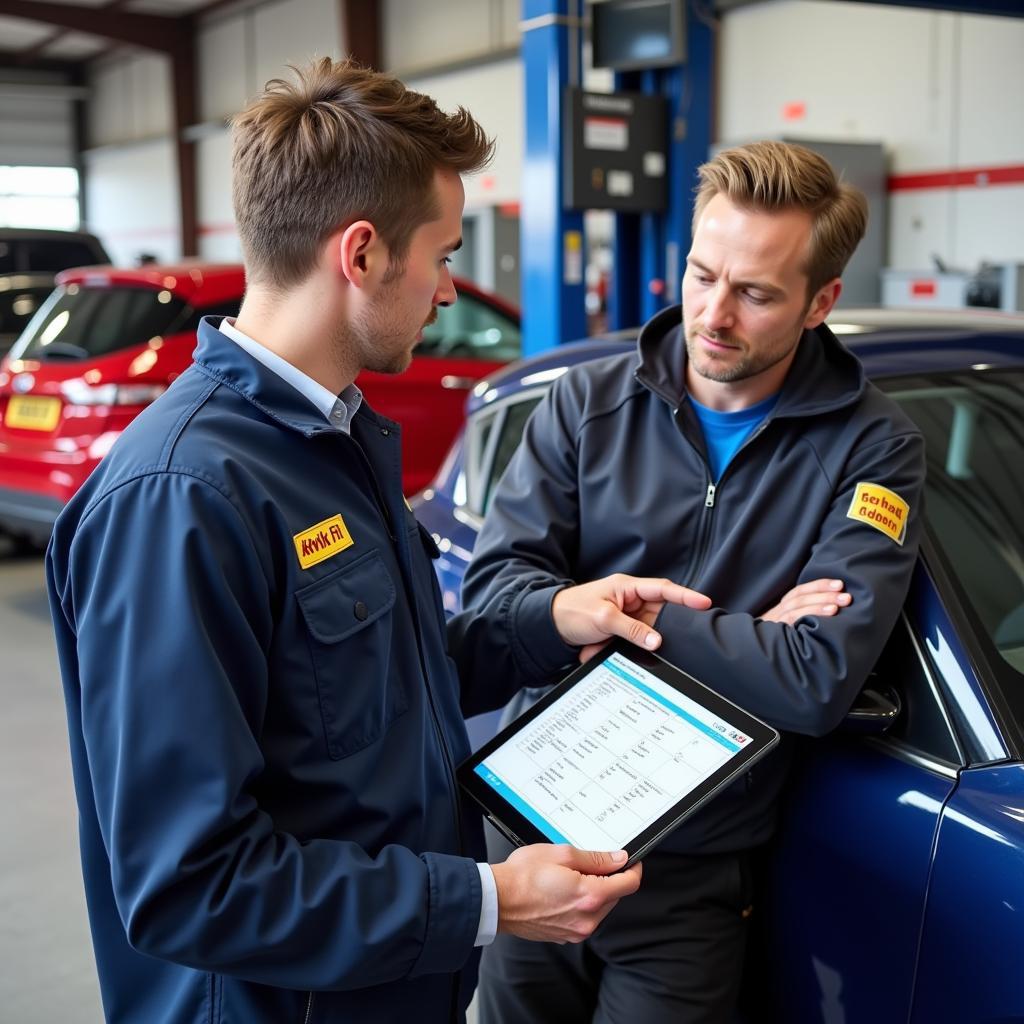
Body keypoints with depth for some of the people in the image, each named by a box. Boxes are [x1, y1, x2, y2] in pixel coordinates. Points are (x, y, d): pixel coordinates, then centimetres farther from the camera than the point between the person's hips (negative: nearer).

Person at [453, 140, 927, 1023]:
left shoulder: (869, 451, -8)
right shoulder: (587, 404, -3)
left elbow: (818, 681, -19)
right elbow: (490, 592, -13)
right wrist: (733, 636, -17)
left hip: (690, 881, -2)